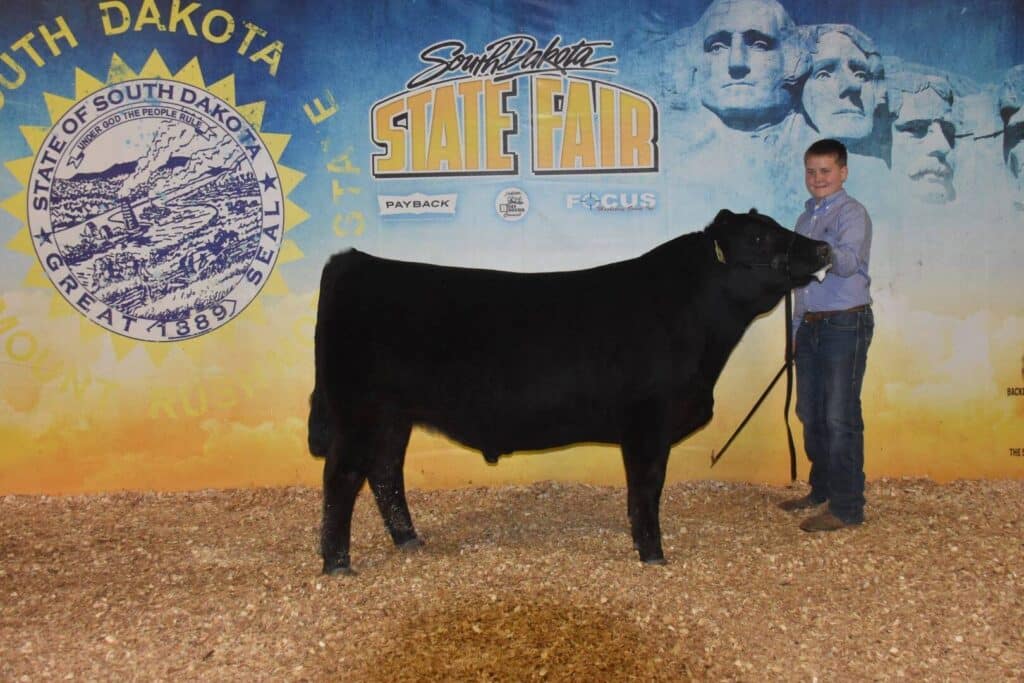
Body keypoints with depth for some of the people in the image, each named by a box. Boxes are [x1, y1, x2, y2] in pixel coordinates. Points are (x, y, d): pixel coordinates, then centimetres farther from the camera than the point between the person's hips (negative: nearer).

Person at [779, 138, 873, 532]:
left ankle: (846, 507, -1)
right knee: (810, 414, 14)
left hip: (846, 324, -8)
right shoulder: (806, 218, 18)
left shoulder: (851, 213, -8)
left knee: (840, 418, -8)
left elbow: (848, 261, -25)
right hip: (810, 324, 8)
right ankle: (821, 491, 28)